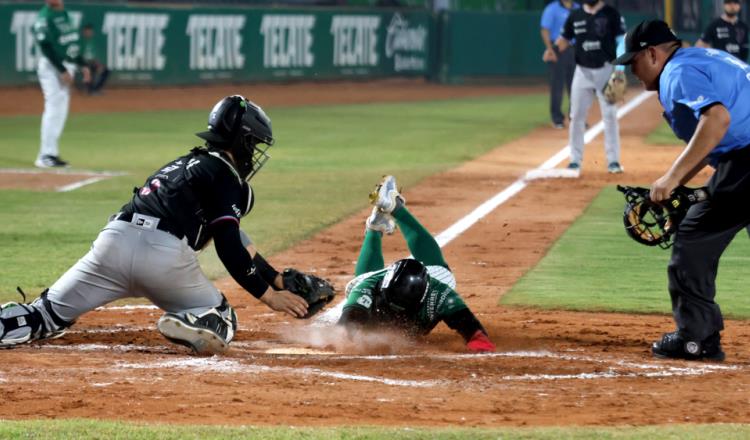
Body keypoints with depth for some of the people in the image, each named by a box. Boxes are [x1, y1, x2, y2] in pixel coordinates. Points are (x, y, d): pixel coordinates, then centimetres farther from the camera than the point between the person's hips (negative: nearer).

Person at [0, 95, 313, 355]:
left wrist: (278, 281, 39)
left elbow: (230, 235, 38)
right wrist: (267, 295, 3)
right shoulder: (227, 174, 8)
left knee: (49, 315, 7)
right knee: (220, 321, 14)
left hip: (115, 239, 6)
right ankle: (188, 325, -21)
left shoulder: (191, 163, 34)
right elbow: (228, 248, -3)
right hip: (164, 251, -6)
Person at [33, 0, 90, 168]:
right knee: (54, 109, -11)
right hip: (52, 67, -9)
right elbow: (45, 47, -20)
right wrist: (62, 70, -23)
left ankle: (51, 154, 14)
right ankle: (46, 155, -9)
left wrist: (82, 65, 14)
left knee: (61, 111, 10)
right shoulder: (44, 17, -13)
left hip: (66, 67, 9)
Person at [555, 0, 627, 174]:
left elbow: (622, 41, -6)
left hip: (605, 70, -3)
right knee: (577, 116, 2)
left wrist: (619, 69, -17)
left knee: (610, 115, -2)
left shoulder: (611, 14, -4)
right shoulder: (575, 16, 6)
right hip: (582, 71, 3)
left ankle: (613, 160, 5)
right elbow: (564, 39, 10)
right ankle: (575, 160, 10)